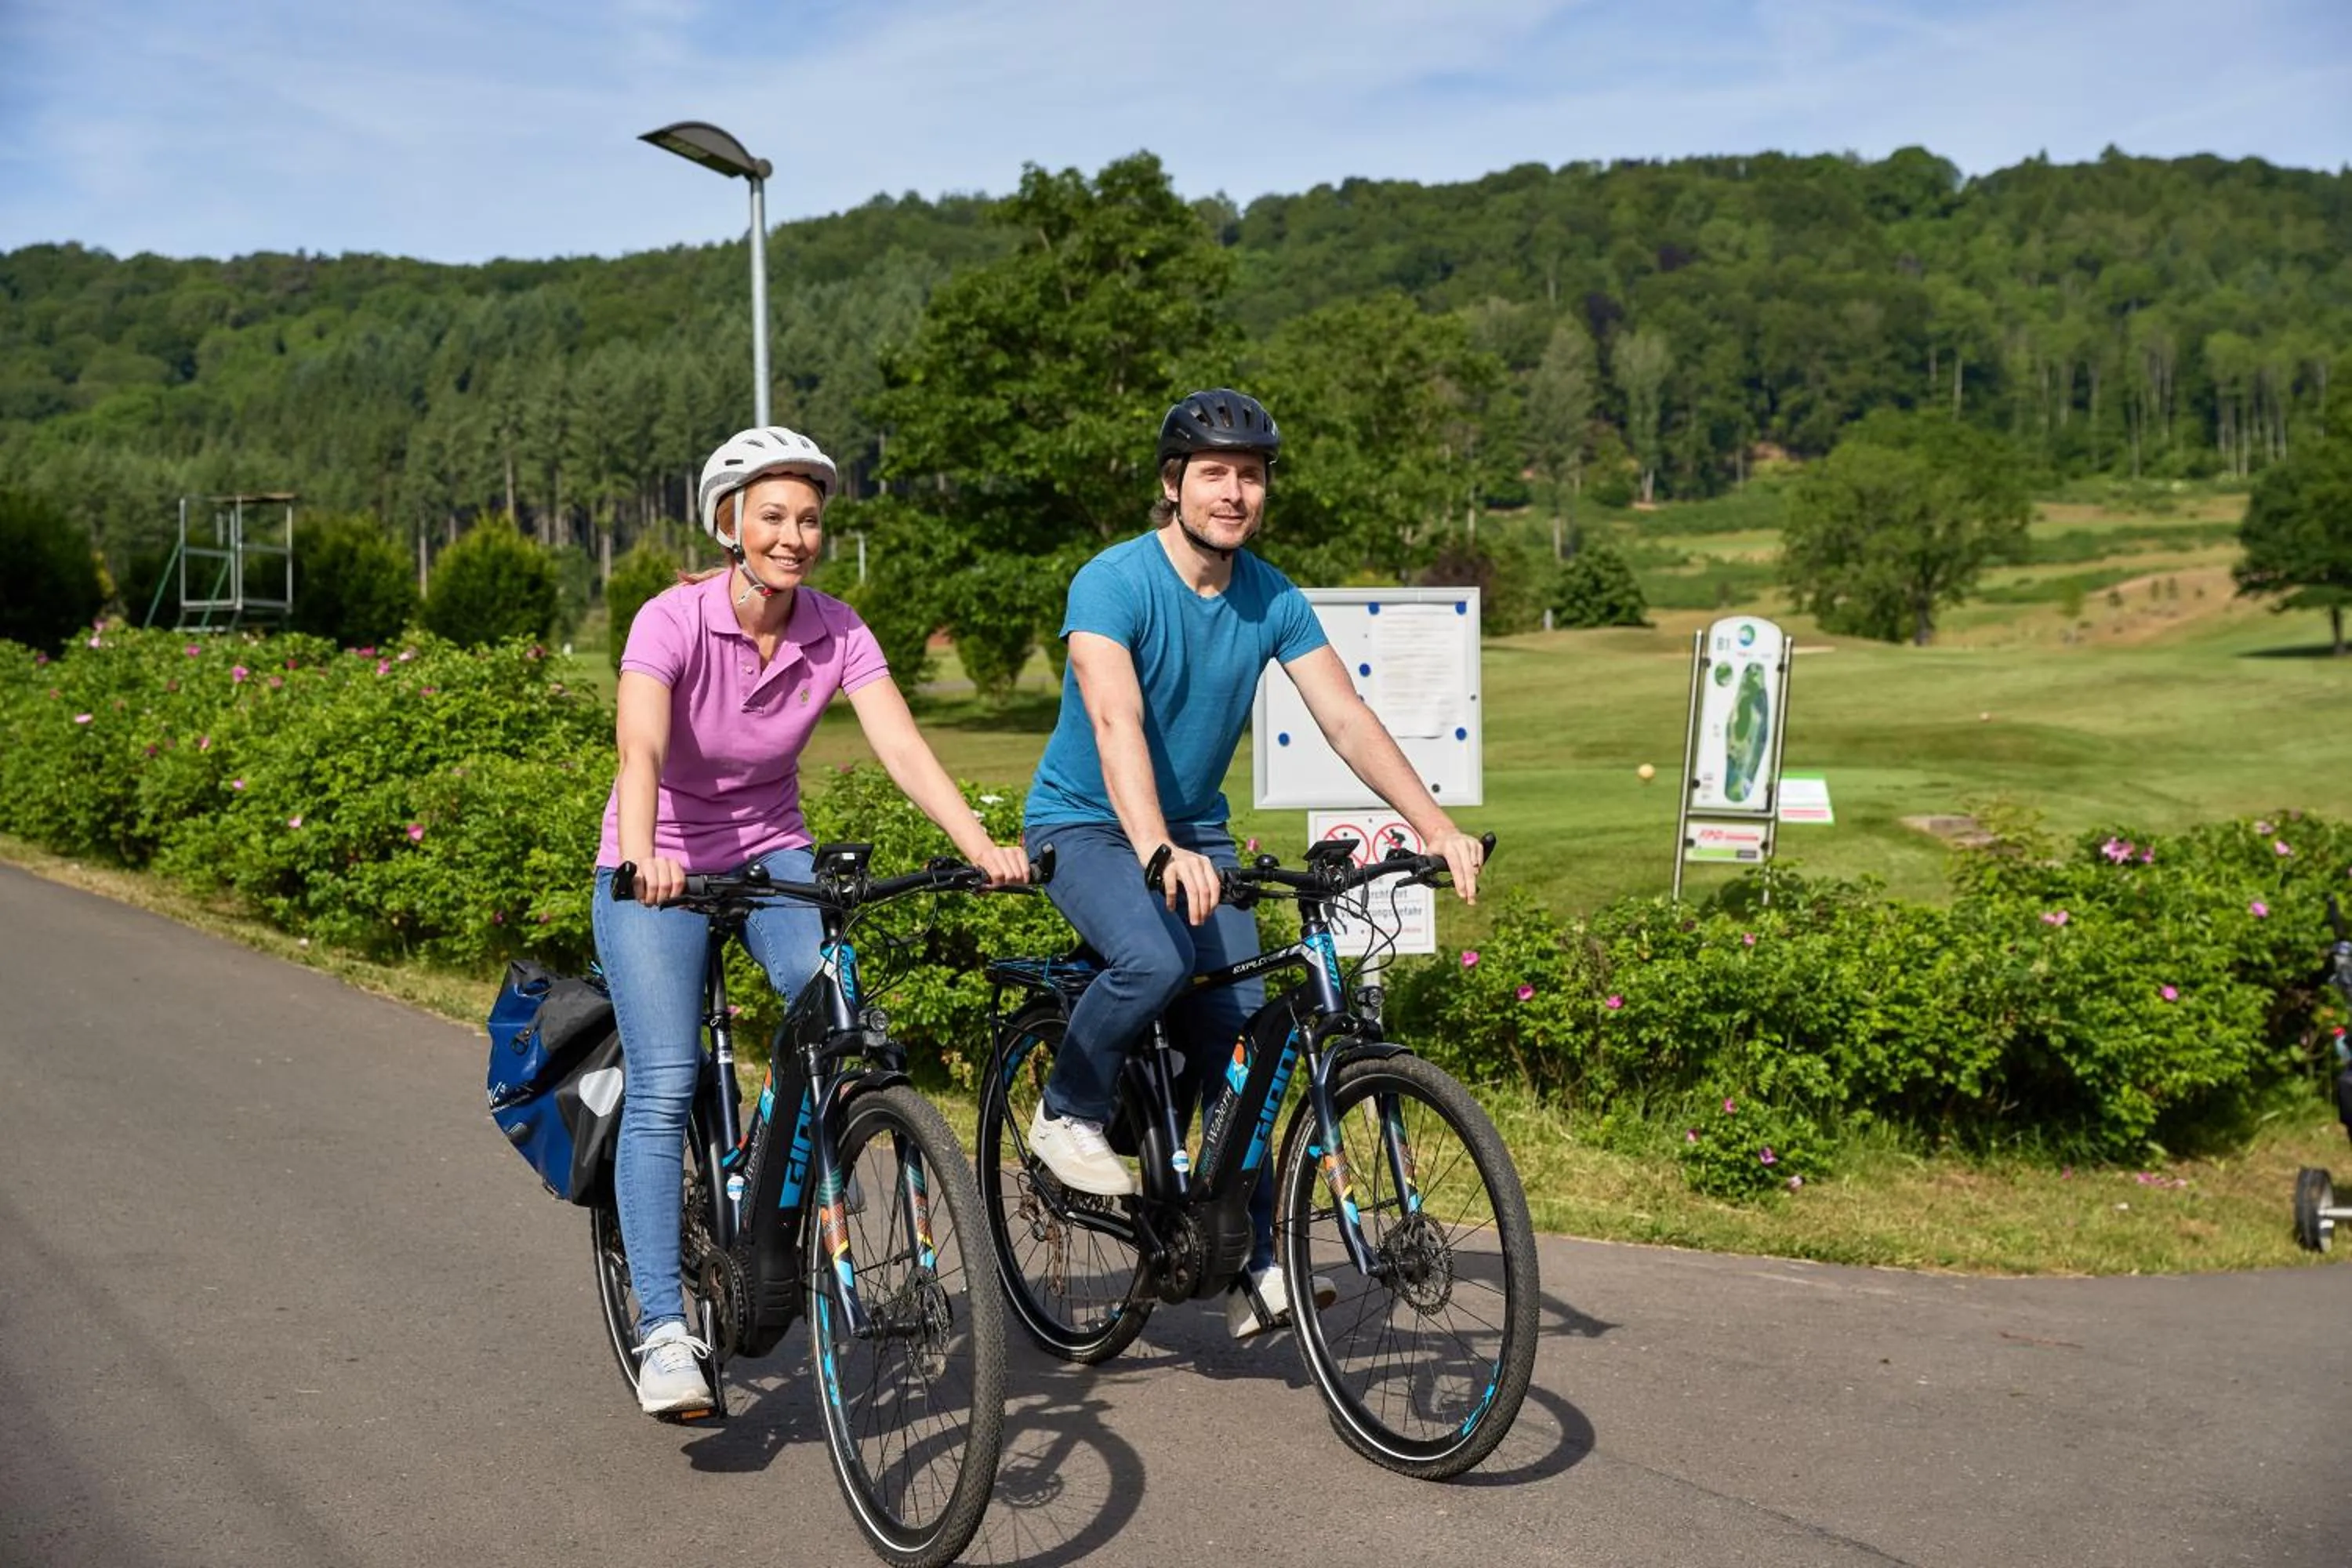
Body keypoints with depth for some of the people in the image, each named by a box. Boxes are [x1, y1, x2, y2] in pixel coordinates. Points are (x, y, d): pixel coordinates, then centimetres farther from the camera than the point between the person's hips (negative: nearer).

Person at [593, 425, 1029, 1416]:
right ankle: (663, 1330, -9)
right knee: (664, 1085, -16)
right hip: (659, 867, -3)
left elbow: (902, 747, -22)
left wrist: (980, 844, -38)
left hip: (770, 852, 3)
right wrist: (644, 854, -55)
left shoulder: (835, 632, -11)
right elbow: (640, 749, -35)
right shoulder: (672, 620, -20)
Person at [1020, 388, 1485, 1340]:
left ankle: (1255, 1266, 5)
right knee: (1157, 958, -33)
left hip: (1196, 831, 5)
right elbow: (1116, 726, -34)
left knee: (1236, 1032, -6)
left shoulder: (1274, 602, -4)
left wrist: (1437, 827, -23)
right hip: (1087, 825, -5)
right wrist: (1159, 853, -49)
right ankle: (1068, 1113, -5)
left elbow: (1348, 721, -10)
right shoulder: (1114, 583, -20)